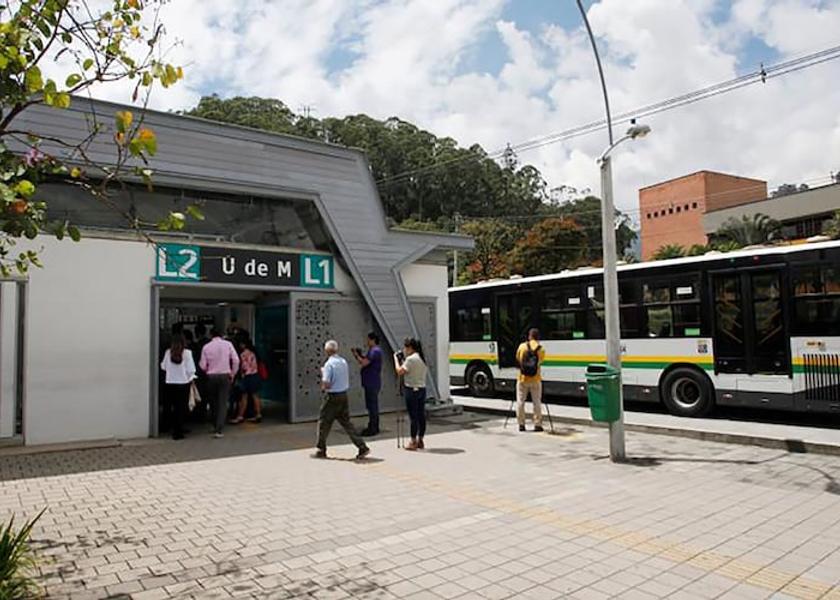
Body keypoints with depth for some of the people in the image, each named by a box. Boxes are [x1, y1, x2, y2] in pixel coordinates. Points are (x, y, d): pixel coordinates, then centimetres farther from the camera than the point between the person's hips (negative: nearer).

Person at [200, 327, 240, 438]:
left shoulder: (206, 347, -1)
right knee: (223, 403, -1)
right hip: (225, 375, -1)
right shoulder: (228, 344, -2)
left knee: (213, 403, 17)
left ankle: (215, 426, 28)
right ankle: (218, 430, -9)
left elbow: (203, 365, -1)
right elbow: (236, 360, -6)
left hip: (211, 376, 1)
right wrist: (233, 374, 6)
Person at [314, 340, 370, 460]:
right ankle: (362, 447, 6)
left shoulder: (329, 364, -15)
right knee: (346, 422, 11)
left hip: (332, 397, -7)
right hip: (344, 396, 7)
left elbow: (326, 384, -21)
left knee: (324, 423, 10)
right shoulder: (344, 362, 8)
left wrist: (323, 387, 1)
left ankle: (321, 451, 19)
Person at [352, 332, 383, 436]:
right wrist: (357, 355, 5)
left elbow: (364, 363, -21)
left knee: (372, 405, -6)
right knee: (372, 405, 16)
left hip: (372, 384, -11)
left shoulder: (375, 351, -16)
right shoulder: (371, 350, 17)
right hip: (370, 383, 11)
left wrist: (357, 355, -6)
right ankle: (374, 428, 24)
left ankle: (372, 429, -2)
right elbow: (363, 362, 17)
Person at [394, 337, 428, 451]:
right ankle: (420, 441, 18)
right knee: (421, 415, 11)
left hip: (412, 390, -8)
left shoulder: (411, 359, -15)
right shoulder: (421, 358, 13)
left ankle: (413, 442, 3)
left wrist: (396, 359, -3)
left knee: (413, 416, -2)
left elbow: (400, 371, -16)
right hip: (422, 389, 8)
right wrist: (402, 360, 14)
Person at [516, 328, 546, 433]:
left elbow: (517, 360, 1)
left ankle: (521, 424, 11)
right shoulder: (541, 349, -6)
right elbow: (540, 362, 1)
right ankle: (538, 425, 9)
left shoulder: (522, 346, -6)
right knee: (537, 402, 9)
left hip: (523, 379, 0)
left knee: (520, 402, 9)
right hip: (535, 380, 0)